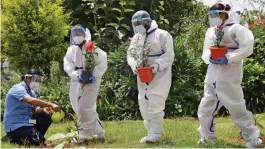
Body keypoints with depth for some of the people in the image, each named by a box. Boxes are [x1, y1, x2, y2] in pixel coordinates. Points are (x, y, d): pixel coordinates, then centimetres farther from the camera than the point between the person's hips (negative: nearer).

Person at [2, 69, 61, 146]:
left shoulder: (30, 91, 16)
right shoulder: (18, 88, -15)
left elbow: (35, 109, 9)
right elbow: (30, 100, -33)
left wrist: (43, 109, -15)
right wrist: (51, 105, -38)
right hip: (15, 125, -10)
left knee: (46, 117, 4)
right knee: (39, 141, -20)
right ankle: (12, 138, -5)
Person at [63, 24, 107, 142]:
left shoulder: (93, 49, -7)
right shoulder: (71, 50, 5)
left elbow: (103, 63, -7)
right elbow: (67, 65, -2)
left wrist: (94, 75, -18)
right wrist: (76, 75, -16)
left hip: (91, 81, -5)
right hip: (77, 81, 5)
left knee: (85, 107, -11)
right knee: (78, 108, 8)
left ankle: (85, 133, 2)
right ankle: (98, 132, 21)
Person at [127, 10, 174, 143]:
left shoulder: (162, 35, -7)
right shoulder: (136, 38, 11)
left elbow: (169, 55, -11)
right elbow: (130, 54, 7)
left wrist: (157, 65, -25)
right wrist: (134, 65, -14)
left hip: (159, 76, -7)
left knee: (155, 104, -10)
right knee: (143, 103, 8)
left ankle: (155, 135, -4)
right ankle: (153, 131, 22)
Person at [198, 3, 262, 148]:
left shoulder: (235, 29, -7)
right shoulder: (210, 31, 14)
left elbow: (247, 48, -14)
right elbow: (205, 52, 13)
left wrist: (228, 59, -21)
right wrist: (209, 58, -11)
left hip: (228, 77, -7)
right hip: (212, 76, 7)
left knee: (237, 108, -4)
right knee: (205, 108, 10)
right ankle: (207, 136, 25)